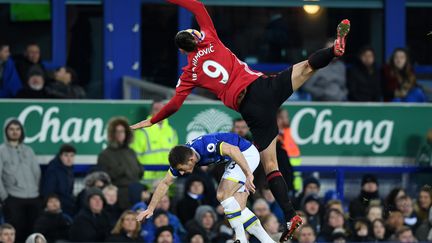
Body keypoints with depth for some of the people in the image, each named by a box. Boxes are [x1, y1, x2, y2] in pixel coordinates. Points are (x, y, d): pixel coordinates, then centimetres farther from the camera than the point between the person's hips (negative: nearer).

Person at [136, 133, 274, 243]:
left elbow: (233, 150, -42)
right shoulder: (180, 159, -7)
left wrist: (248, 175, -46)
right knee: (238, 210, 3)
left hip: (246, 153, -9)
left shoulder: (205, 147, -33)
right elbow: (165, 183, 4)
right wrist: (150, 209, 2)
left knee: (223, 194, -20)